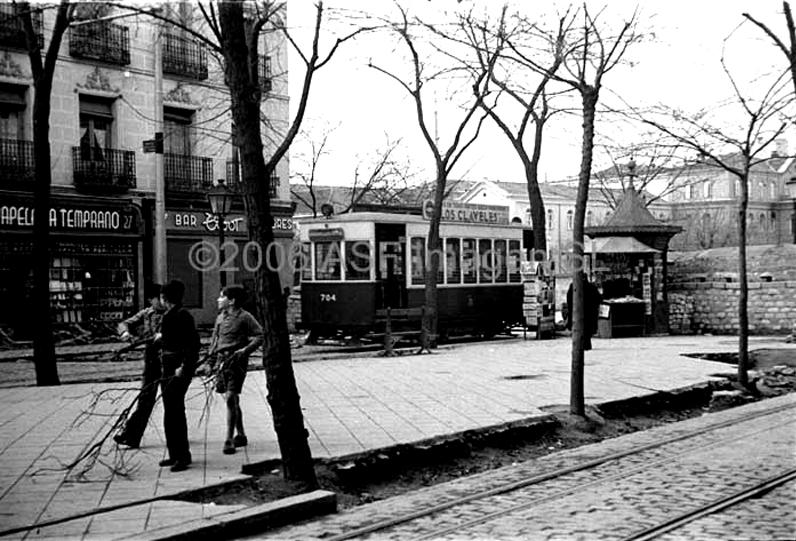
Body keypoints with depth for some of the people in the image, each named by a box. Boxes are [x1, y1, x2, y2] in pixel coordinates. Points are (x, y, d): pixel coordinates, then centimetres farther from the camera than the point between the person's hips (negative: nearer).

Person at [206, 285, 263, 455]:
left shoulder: (245, 317, -6)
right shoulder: (220, 317, 14)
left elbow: (260, 336, -8)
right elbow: (214, 339, 20)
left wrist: (245, 350, -19)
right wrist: (211, 361, 14)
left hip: (236, 360, -7)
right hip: (221, 360, 7)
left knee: (230, 398, -13)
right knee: (232, 400, 12)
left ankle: (229, 440, -10)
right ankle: (241, 436, 24)